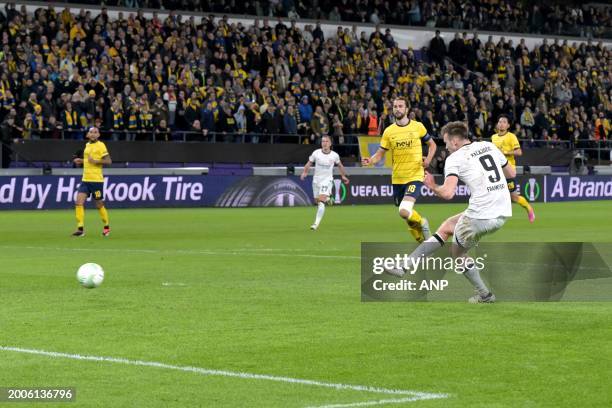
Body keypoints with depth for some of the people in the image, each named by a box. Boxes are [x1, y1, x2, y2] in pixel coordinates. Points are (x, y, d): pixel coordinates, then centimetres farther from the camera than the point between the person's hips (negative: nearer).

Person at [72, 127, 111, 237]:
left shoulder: (100, 145, -8)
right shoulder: (87, 145, 14)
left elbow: (108, 161, -13)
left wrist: (95, 161, -22)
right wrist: (81, 161, 12)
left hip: (96, 180, -6)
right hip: (85, 179, 6)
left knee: (99, 205, 4)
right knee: (79, 202, -8)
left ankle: (106, 227, 25)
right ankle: (80, 229, -8)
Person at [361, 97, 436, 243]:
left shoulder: (418, 127, -3)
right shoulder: (389, 131, 3)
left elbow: (432, 144, 10)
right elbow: (380, 154, 3)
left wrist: (428, 159, -9)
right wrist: (371, 160, -18)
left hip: (415, 176, -4)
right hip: (397, 179, 4)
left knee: (404, 211, -24)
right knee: (408, 215, 14)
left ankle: (422, 222, 7)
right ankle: (422, 241, 35)